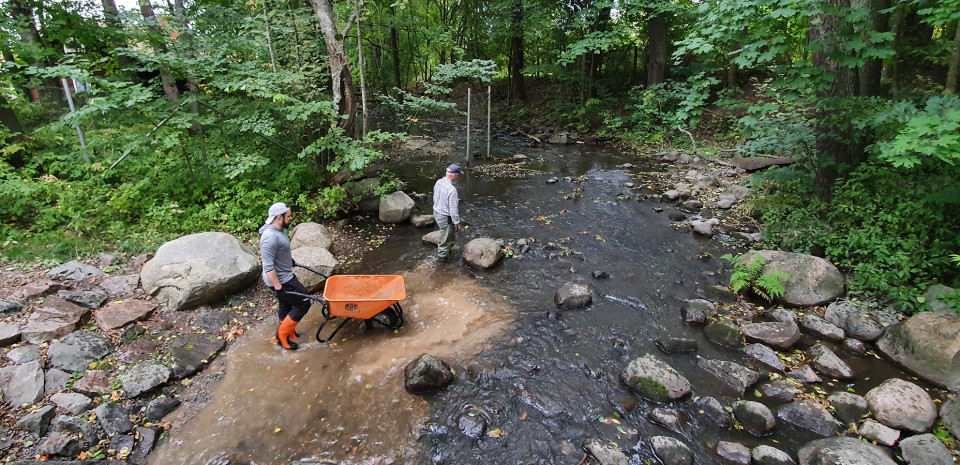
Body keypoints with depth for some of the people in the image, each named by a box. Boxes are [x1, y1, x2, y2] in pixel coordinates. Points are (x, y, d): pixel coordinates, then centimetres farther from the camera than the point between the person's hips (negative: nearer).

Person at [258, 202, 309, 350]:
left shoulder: (278, 229, 2)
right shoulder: (270, 237, -30)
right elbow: (268, 267, -31)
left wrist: (290, 260, 35)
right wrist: (278, 287, -28)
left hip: (286, 275, 10)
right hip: (281, 280, -10)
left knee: (286, 305, 23)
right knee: (303, 304, -2)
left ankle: (288, 332, 41)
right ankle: (282, 335, 10)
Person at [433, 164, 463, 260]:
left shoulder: (438, 182, -6)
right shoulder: (452, 189, -31)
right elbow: (453, 209, -25)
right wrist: (457, 223, -13)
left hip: (436, 212, 8)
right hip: (445, 218, -8)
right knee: (446, 237, 15)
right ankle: (442, 254, 33)